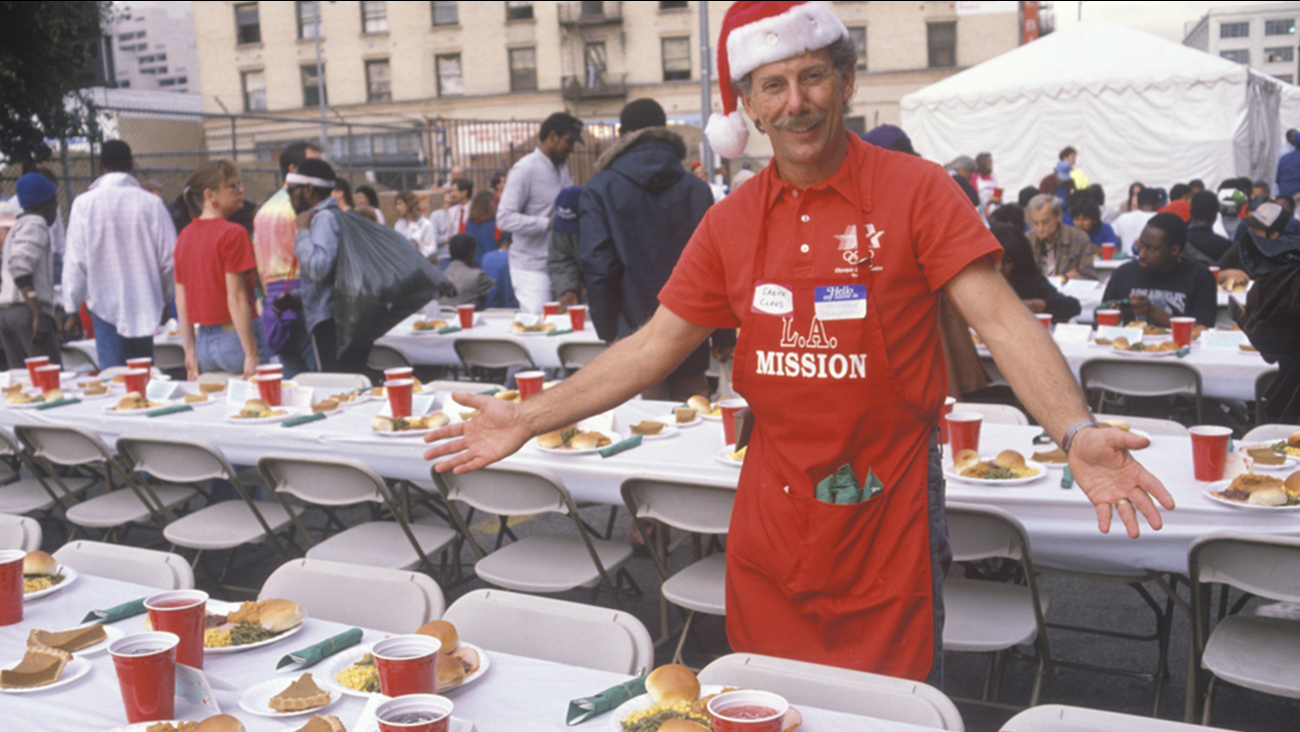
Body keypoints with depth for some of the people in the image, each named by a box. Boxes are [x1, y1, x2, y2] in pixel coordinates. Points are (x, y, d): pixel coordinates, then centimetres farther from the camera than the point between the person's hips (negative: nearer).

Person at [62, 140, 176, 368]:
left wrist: (72, 308, 6)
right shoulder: (151, 202, -4)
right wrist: (165, 297, 13)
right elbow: (169, 257, -2)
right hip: (145, 304, 1)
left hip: (105, 304, -1)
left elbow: (76, 261, -3)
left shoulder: (85, 204, -5)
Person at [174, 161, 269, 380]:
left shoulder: (184, 236, 10)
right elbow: (236, 299, -16)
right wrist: (252, 355, -14)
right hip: (234, 337, -7)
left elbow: (181, 300, 10)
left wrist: (190, 353, 14)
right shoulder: (232, 233, -11)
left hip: (204, 340, 8)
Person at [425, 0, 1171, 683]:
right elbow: (655, 345, 7)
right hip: (772, 506, 4)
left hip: (886, 505, -3)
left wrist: (1076, 431, -31)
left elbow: (1001, 319, -15)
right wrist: (530, 418, 2)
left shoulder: (914, 191, -8)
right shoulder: (732, 222, 4)